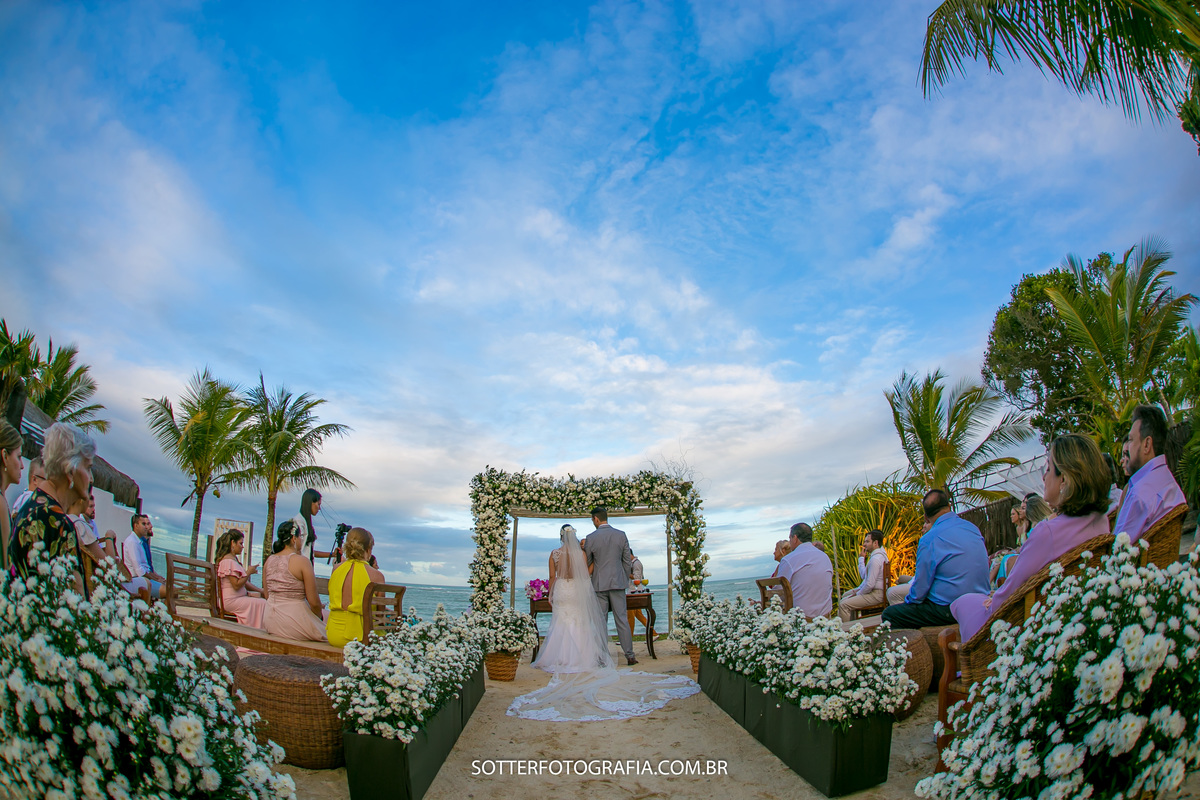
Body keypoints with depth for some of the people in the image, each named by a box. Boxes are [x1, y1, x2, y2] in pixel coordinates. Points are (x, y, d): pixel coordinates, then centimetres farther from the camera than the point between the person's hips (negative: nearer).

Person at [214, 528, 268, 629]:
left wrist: (261, 590, 12)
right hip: (232, 600, -9)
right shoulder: (228, 561, -13)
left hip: (239, 598, 9)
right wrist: (249, 572, -9)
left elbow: (244, 583, 20)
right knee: (263, 604, -18)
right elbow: (236, 585, -19)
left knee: (264, 601, -8)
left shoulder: (234, 559, 19)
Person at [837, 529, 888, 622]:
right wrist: (861, 559, 7)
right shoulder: (875, 555, 12)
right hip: (873, 590, 12)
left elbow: (870, 584, -24)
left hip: (876, 594, -12)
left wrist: (858, 594, -12)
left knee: (843, 605, -21)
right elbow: (864, 575, 18)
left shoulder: (875, 559, -23)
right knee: (844, 596, 23)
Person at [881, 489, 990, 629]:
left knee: (889, 614, 0)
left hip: (948, 611, -8)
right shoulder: (974, 529, 4)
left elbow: (920, 588, -11)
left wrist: (909, 600, 9)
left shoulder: (929, 540, -18)